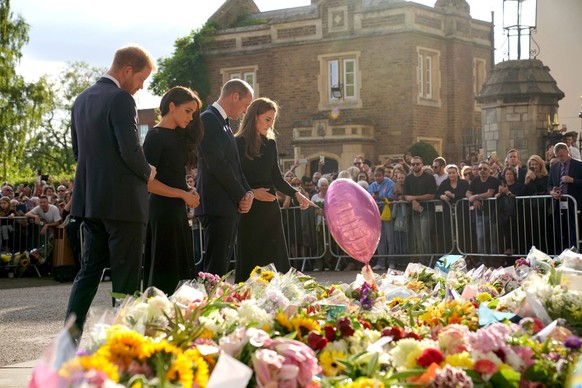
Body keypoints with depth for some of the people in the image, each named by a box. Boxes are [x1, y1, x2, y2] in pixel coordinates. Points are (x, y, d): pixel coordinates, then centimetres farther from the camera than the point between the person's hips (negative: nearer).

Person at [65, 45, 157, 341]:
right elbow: (131, 152, -19)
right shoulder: (121, 100, -14)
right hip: (122, 201, -8)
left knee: (89, 271, 13)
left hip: (90, 199, 8)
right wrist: (147, 172, -1)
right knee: (126, 277, -1)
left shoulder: (82, 100, 12)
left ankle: (71, 336, 9)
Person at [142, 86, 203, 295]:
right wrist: (183, 195, -13)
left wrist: (189, 191, -2)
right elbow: (147, 181, -17)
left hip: (177, 210, 9)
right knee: (164, 272, -5)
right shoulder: (156, 136, -10)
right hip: (163, 210, -9)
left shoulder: (177, 136, 16)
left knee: (174, 272, 9)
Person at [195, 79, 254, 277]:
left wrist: (247, 192, 4)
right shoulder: (208, 119, -9)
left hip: (230, 205, 9)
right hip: (217, 206, -9)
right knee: (216, 267, -11)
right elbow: (217, 164, -17)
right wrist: (241, 196, -10)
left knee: (222, 265, 8)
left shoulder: (224, 124, 20)